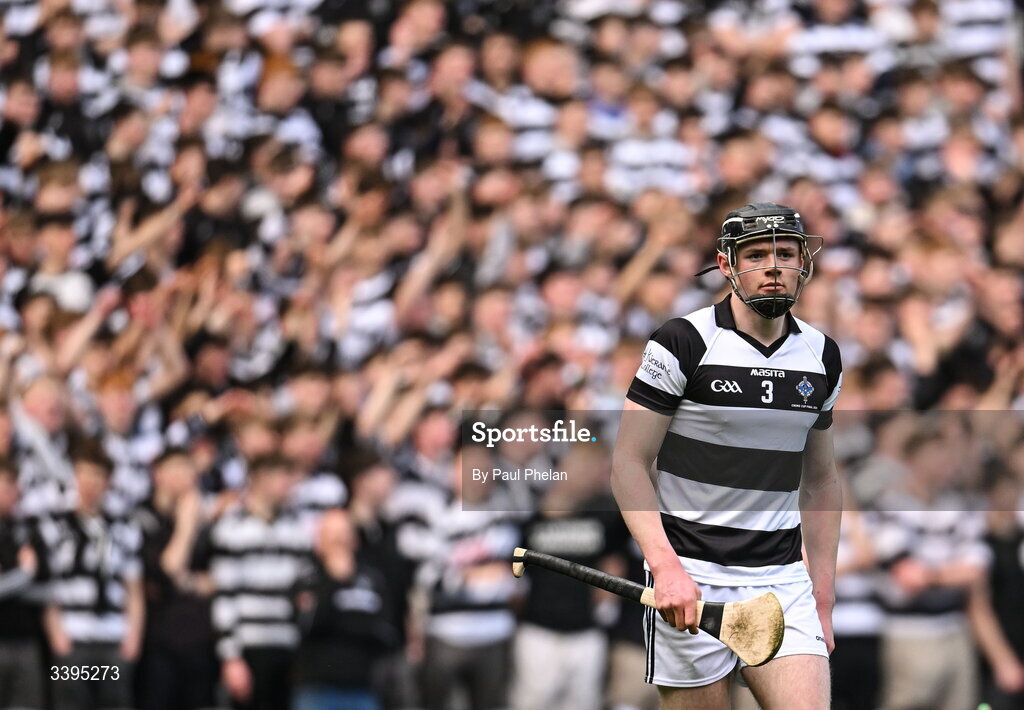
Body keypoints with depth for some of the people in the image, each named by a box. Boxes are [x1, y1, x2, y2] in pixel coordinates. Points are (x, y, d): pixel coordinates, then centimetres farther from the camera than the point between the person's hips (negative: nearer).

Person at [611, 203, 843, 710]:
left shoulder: (823, 357, 10)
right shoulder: (682, 343, -6)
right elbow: (629, 463, -7)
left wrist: (823, 599, 15)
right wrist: (665, 567, -20)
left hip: (783, 581, 4)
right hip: (690, 577, -4)